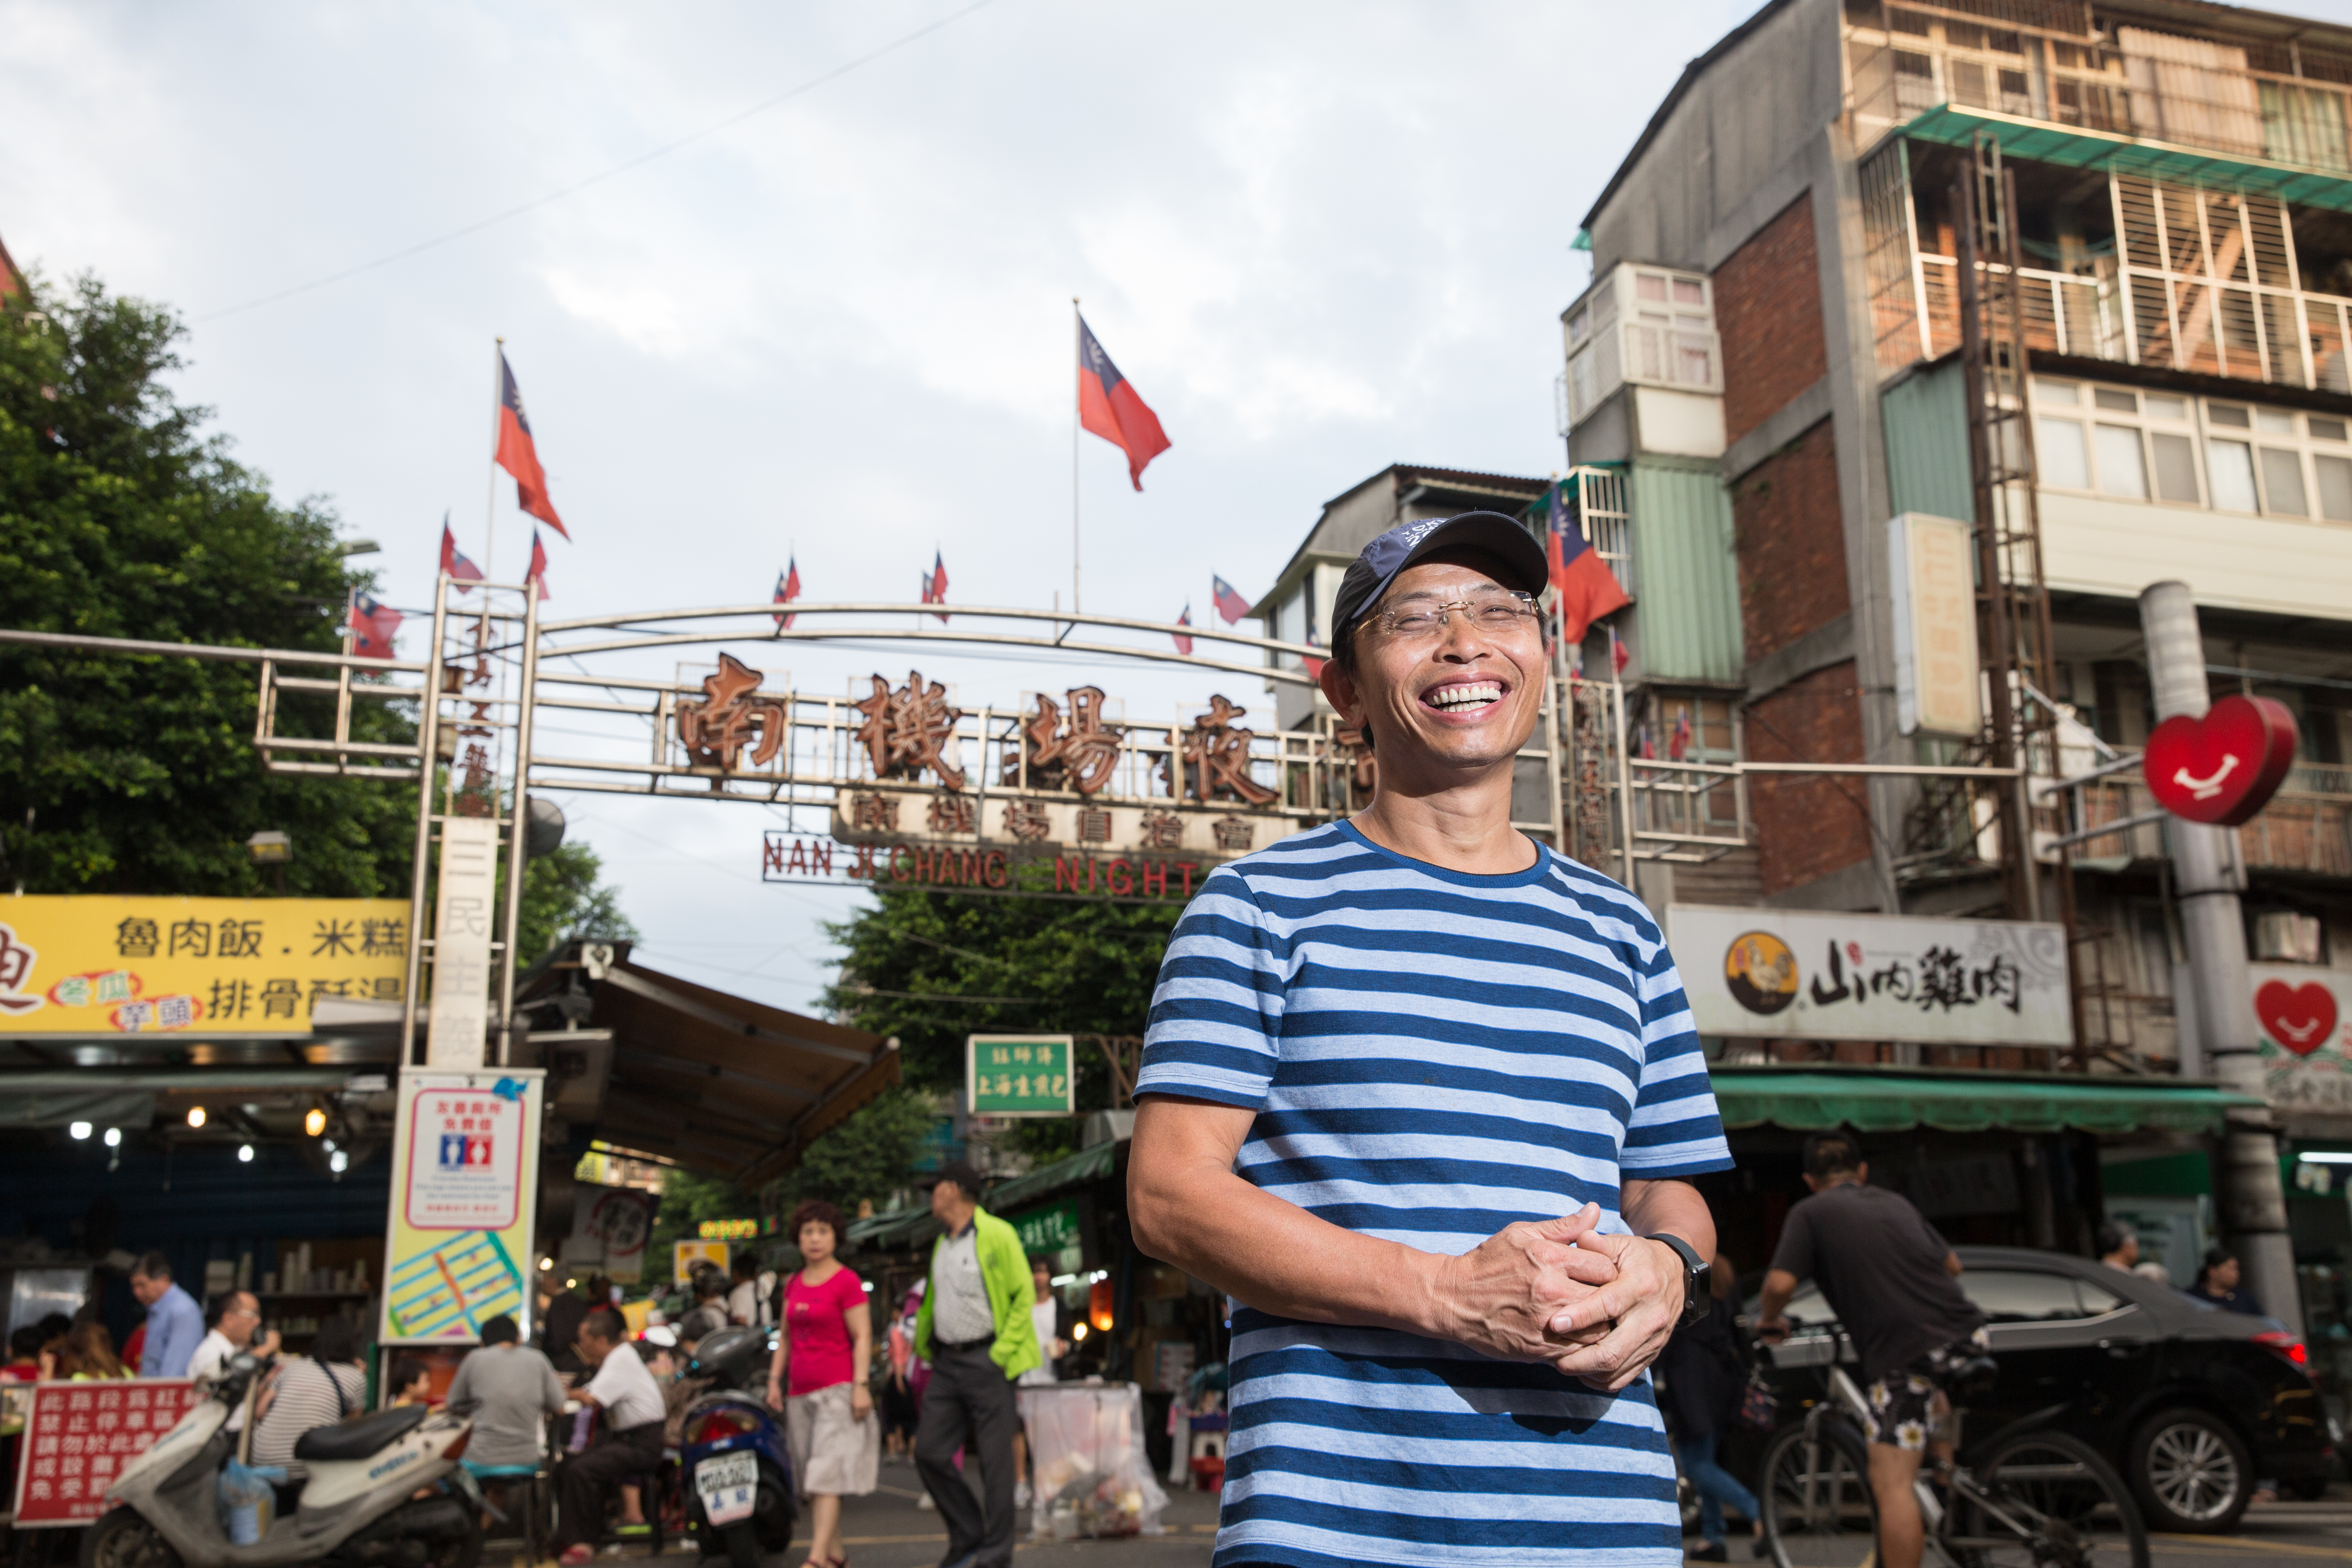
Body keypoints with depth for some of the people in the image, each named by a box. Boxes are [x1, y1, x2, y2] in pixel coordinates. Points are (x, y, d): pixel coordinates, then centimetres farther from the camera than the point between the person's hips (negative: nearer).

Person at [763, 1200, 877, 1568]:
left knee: (826, 1474, -13)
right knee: (811, 1480, 7)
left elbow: (862, 1337, -9)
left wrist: (861, 1386, -16)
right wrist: (774, 1379, 13)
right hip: (800, 1393, 7)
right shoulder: (793, 1284, 15)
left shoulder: (847, 1282, -6)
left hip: (838, 1390, -7)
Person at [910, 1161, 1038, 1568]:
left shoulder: (996, 1235, -7)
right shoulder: (942, 1244, 17)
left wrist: (1001, 1352, -14)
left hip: (985, 1362, -8)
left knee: (995, 1461, -3)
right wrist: (924, 1348, 16)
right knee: (929, 1453, 4)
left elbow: (1024, 1296, -10)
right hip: (947, 1362, 8)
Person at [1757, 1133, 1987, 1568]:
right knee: (1928, 1387, 40)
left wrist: (1769, 1321, 12)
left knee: (1892, 1485, -3)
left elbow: (1780, 1283, -8)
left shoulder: (1810, 1213, 4)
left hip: (1903, 1349, -6)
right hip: (1967, 1332, 7)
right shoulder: (1897, 1202, 21)